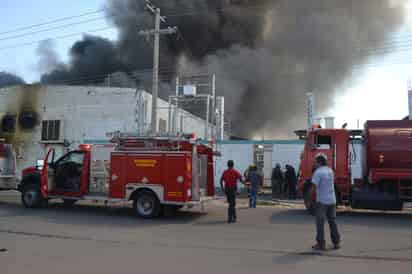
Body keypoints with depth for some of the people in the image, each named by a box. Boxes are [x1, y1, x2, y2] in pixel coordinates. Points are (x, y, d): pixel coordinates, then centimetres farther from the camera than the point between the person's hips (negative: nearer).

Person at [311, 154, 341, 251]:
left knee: (320, 222, 0)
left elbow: (314, 186, -19)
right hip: (332, 200, 7)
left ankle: (321, 244, 1)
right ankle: (336, 242, 20)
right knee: (332, 221, 15)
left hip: (321, 200, -7)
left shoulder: (318, 172, -15)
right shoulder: (330, 170, 9)